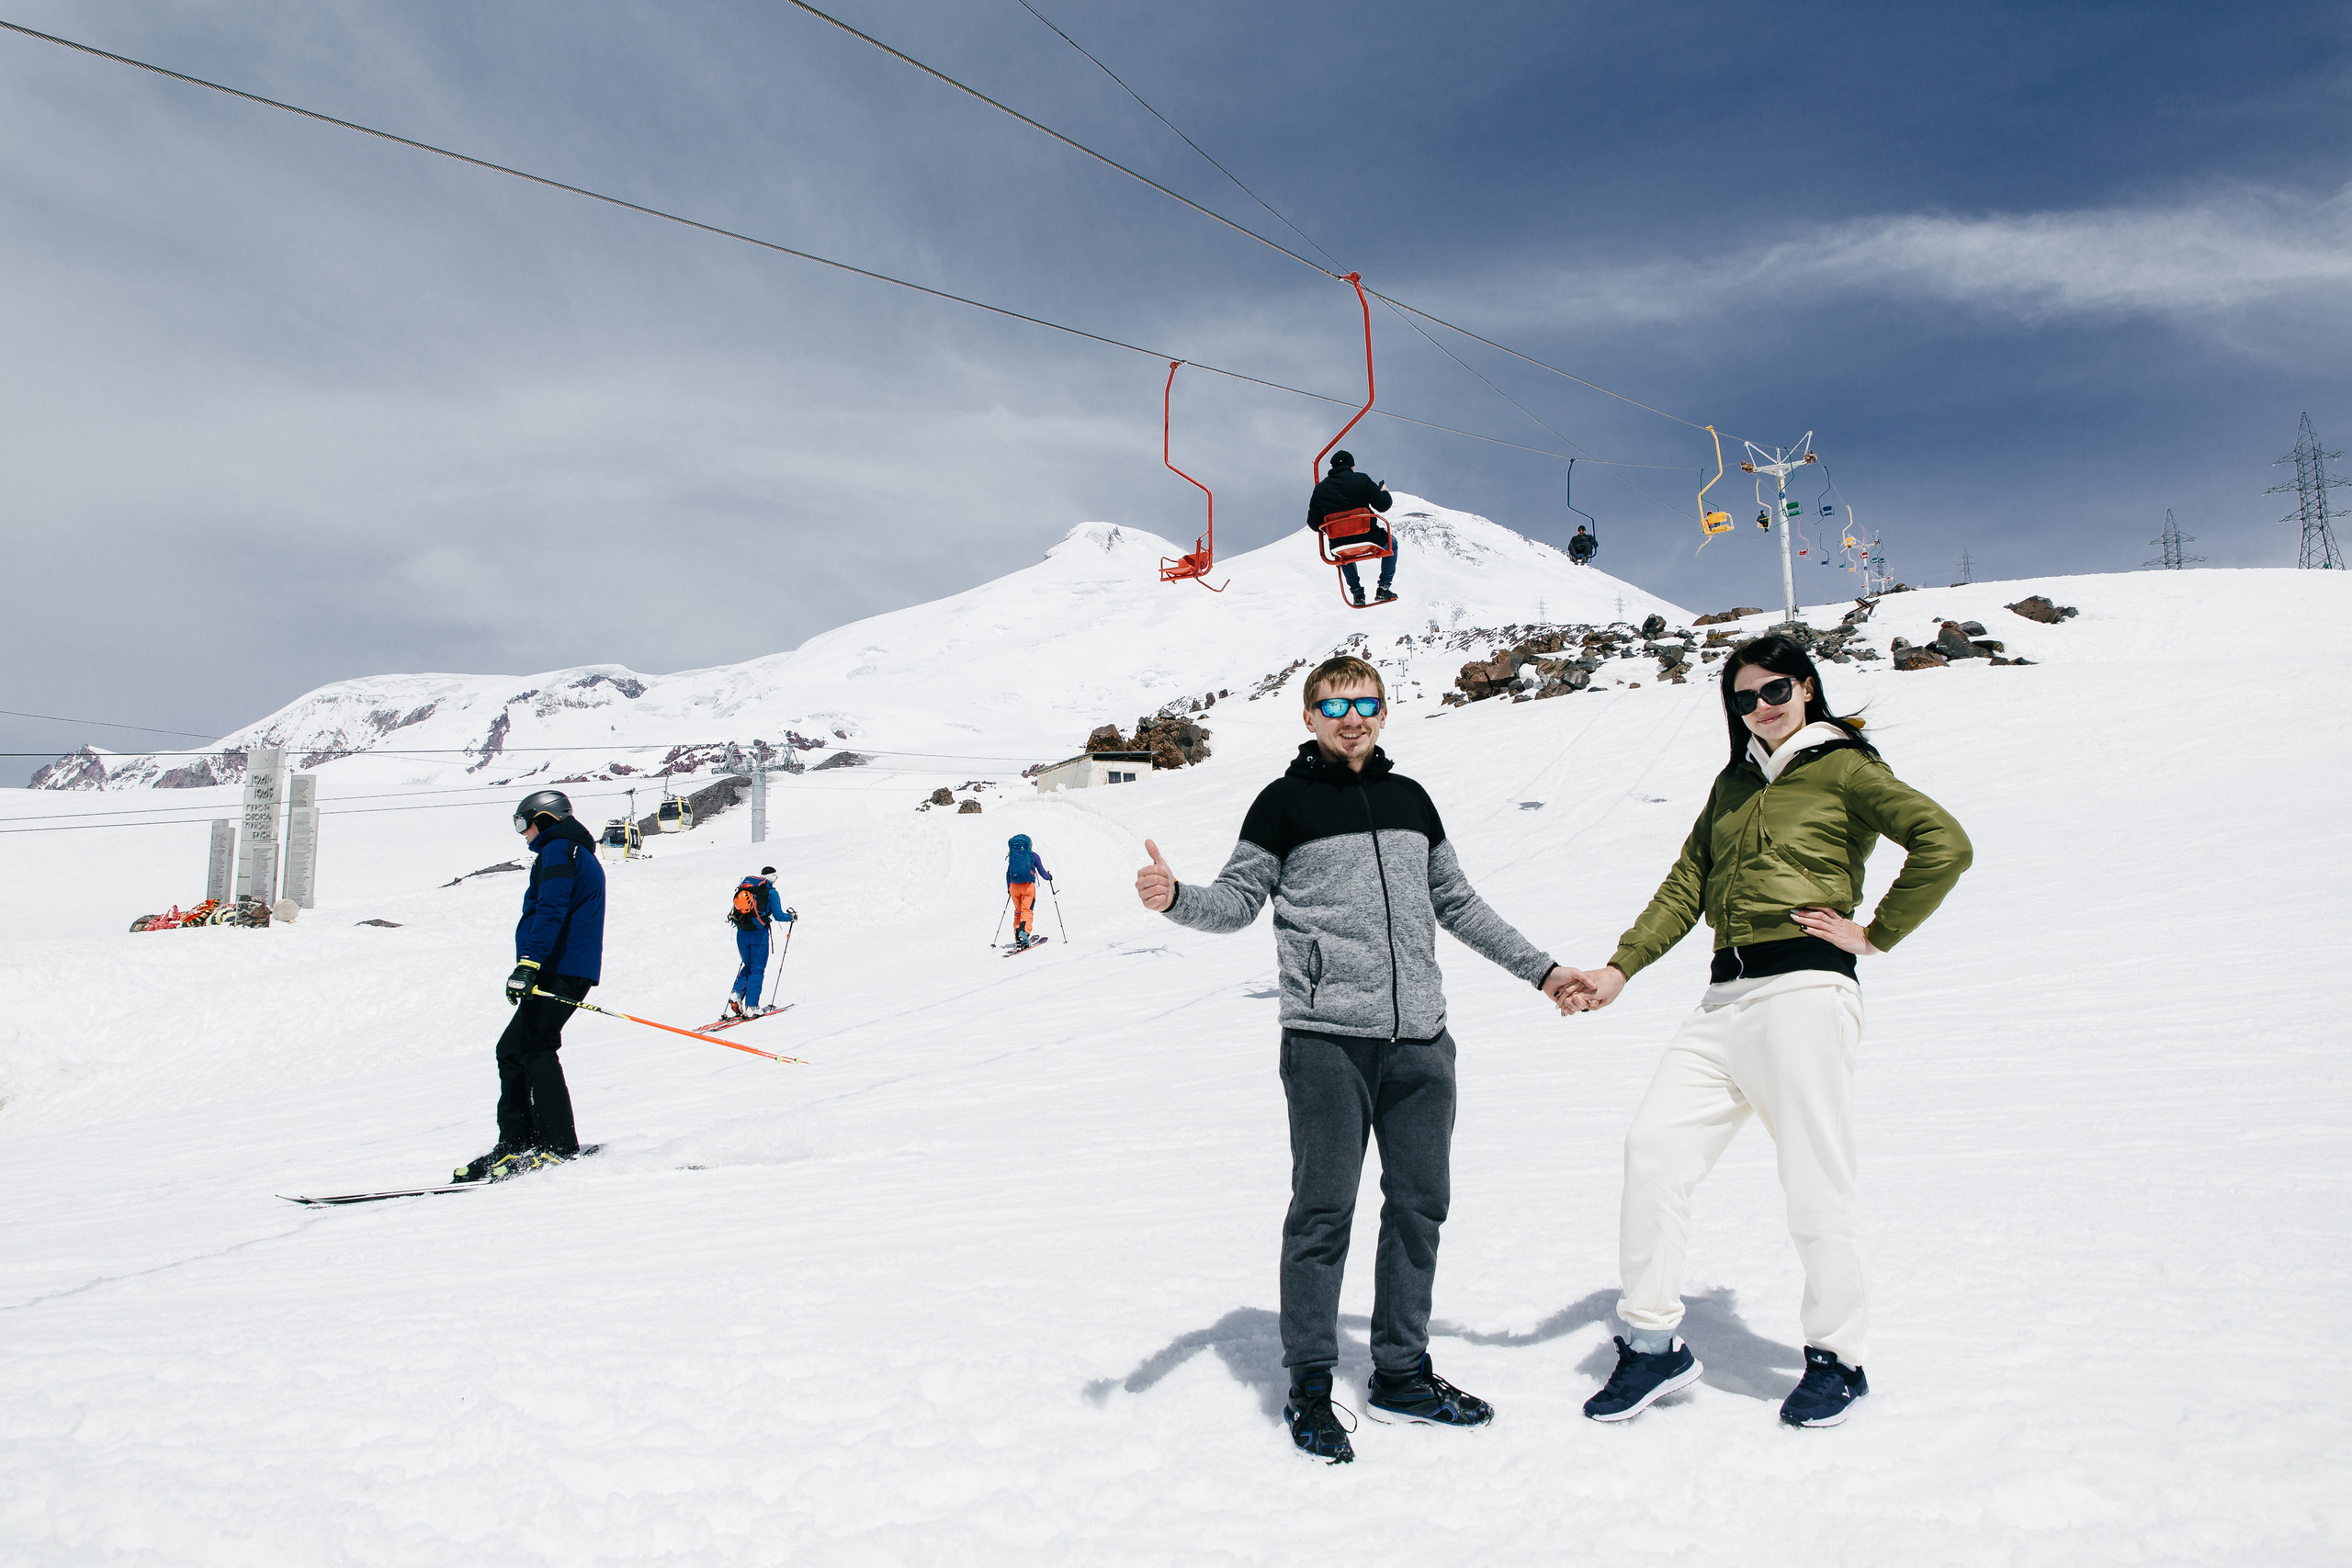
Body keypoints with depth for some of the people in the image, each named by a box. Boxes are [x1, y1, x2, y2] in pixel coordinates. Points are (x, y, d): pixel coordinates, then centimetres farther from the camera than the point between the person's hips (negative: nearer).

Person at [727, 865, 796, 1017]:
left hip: (741, 934, 5)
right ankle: (751, 1006, -2)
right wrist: (792, 916, 13)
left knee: (748, 966, 22)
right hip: (758, 933, -5)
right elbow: (778, 915, -6)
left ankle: (737, 993, 0)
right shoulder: (771, 892, -2)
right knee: (758, 969, 3)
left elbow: (737, 910, 17)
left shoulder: (744, 887, 13)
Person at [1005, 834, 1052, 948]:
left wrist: (1009, 888, 31)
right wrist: (1049, 877, 27)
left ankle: (1018, 938, 6)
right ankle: (1023, 931, -34)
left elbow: (1007, 873, 18)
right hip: (1028, 885, -3)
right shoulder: (1033, 855, 4)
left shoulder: (1012, 856, 13)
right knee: (1027, 911, -7)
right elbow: (1042, 872, 6)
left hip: (1014, 886, 3)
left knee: (1018, 912, 15)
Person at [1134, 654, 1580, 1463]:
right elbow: (1237, 898, 0)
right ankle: (1309, 1385, 12)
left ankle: (1402, 1371, 25)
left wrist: (1540, 969, 25)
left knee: (1420, 1203, 10)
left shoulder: (1409, 799, 16)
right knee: (1323, 1209, -2)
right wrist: (1174, 897, -20)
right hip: (1328, 1040, -5)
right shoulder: (1286, 802, 3)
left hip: (1420, 1040, 5)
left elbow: (1458, 903, 23)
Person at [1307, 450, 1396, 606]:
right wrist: (1385, 492, 18)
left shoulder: (1320, 489, 3)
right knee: (1391, 542, 30)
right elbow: (1383, 505, -5)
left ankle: (1357, 593, 29)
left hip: (1339, 544, 3)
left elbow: (1314, 524, 4)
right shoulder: (1361, 480, -5)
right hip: (1368, 539, -3)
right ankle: (1384, 588, 22)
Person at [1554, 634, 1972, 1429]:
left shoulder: (1844, 768, 2)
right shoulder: (1733, 783, 21)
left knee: (1814, 1182, -2)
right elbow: (1685, 887, 17)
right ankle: (1652, 1344, 5)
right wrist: (1618, 969, 8)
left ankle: (1838, 1357, 18)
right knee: (1654, 1145, -4)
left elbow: (1944, 843, -10)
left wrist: (1875, 933, -7)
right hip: (1725, 995, 7)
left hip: (1804, 988, -6)